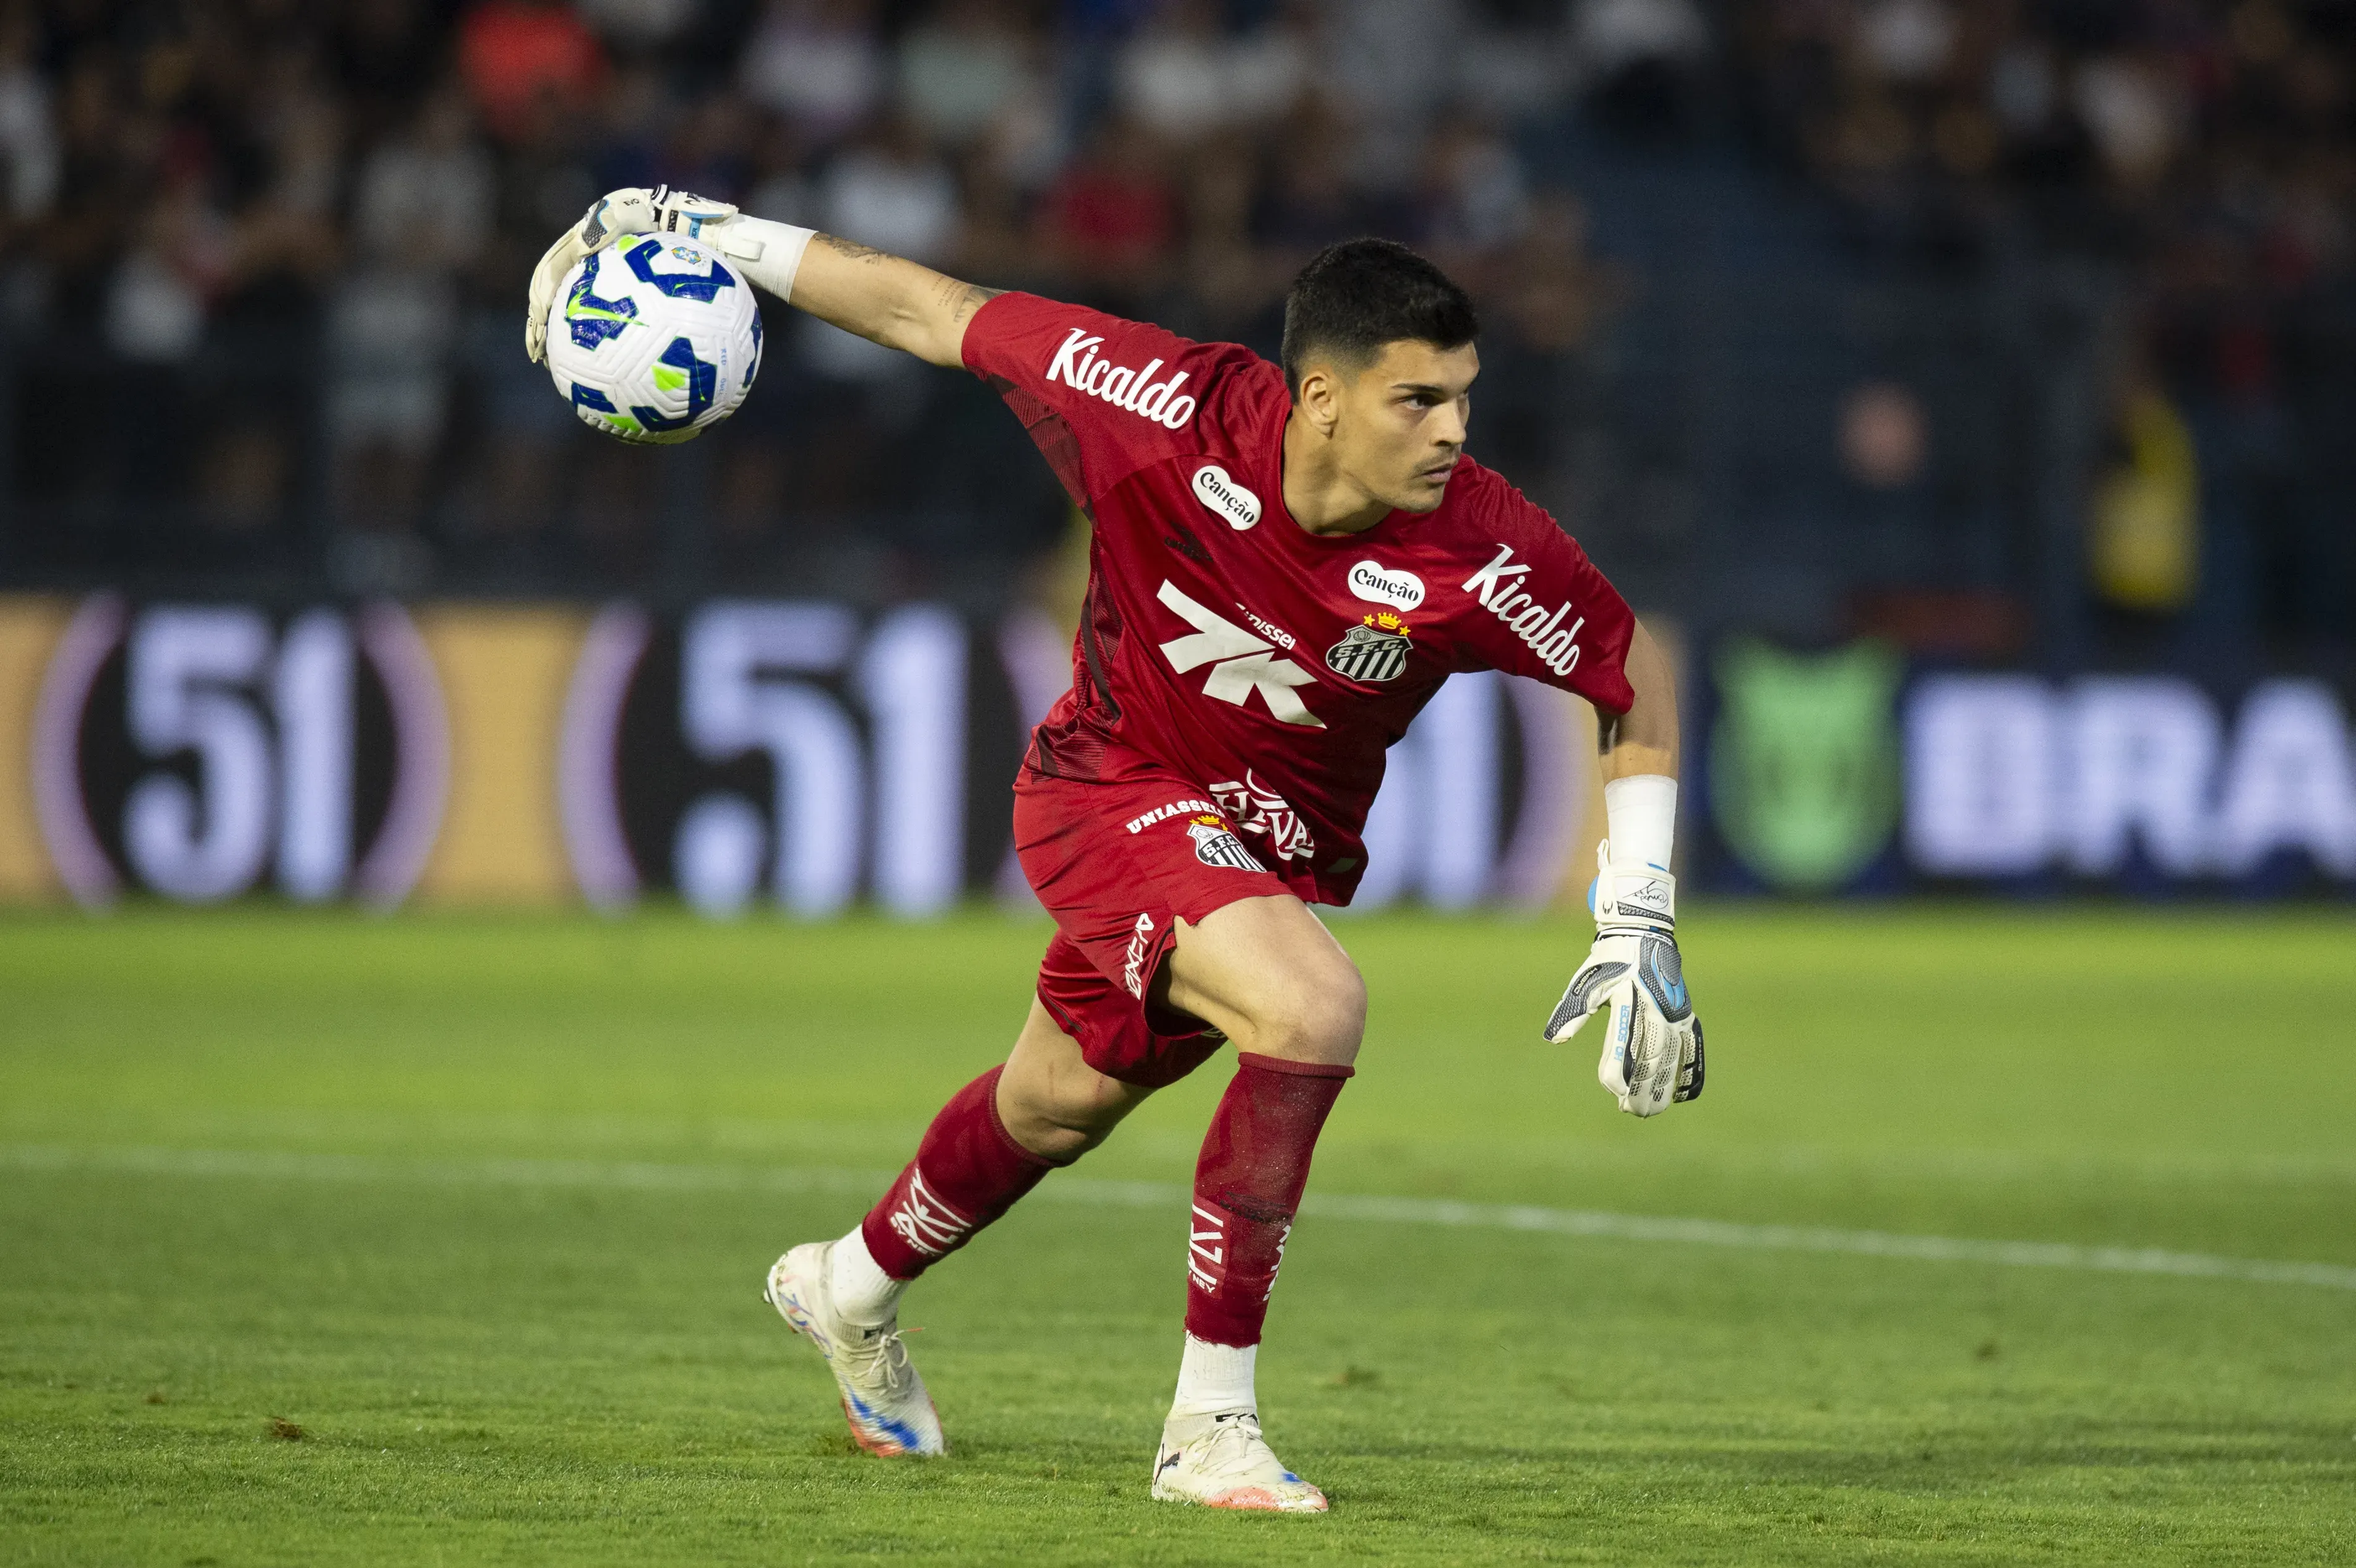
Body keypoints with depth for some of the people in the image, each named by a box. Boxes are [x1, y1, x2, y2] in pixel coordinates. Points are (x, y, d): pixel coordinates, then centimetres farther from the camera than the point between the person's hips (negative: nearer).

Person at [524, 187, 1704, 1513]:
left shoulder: (1482, 553, -26)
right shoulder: (1180, 412, -30)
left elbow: (1639, 678, -8)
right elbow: (934, 313, -17)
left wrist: (1639, 925, -12)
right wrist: (706, 233, -16)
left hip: (1278, 850, 4)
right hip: (1113, 794, -4)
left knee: (1059, 1106, 25)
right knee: (1315, 1008, -30)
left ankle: (857, 1288, 56)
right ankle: (1209, 1426, -19)